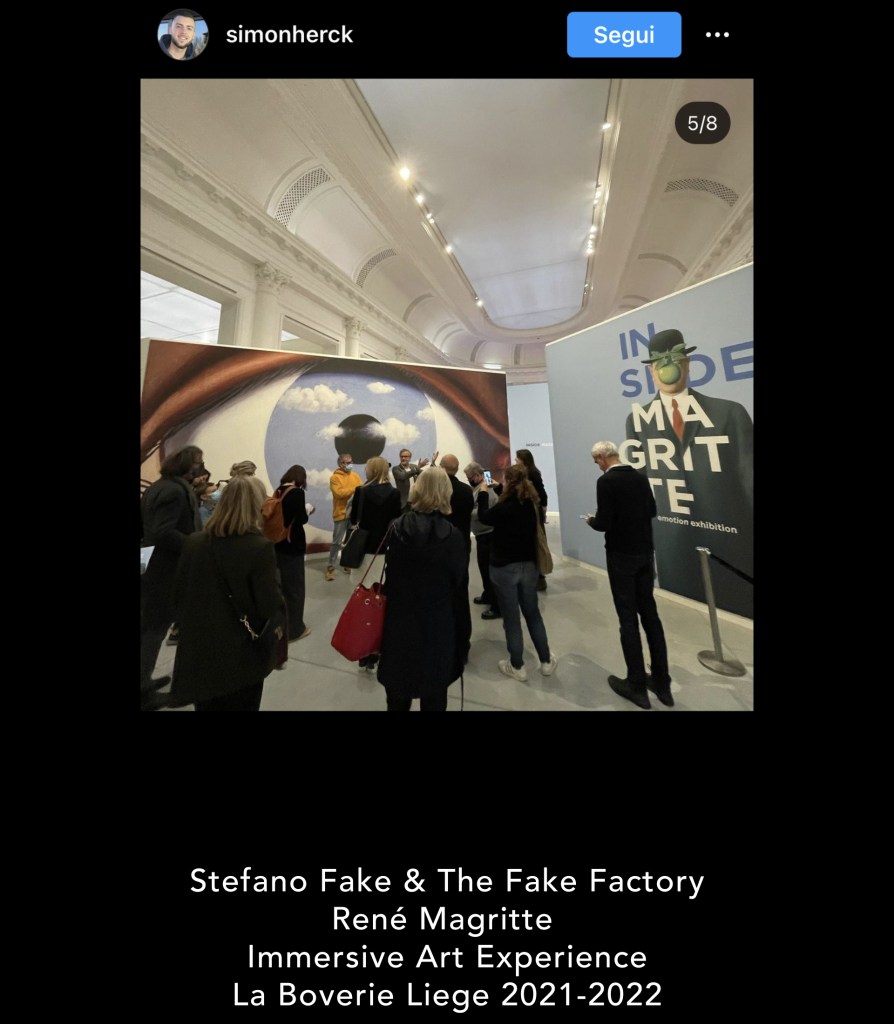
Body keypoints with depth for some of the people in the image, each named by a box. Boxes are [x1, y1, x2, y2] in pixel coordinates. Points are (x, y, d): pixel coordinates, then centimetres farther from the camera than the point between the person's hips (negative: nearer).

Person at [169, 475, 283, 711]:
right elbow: (271, 607, -21)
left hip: (198, 652, 5)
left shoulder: (192, 543, -6)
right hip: (241, 657, -4)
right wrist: (276, 592, -2)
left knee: (207, 705, 26)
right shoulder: (260, 547, -23)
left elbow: (179, 596, 3)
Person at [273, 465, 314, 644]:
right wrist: (308, 509, 2)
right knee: (294, 586, 6)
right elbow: (301, 519, -16)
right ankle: (294, 629, 18)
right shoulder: (298, 492, -15)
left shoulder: (278, 491, 5)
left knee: (281, 584, 21)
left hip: (278, 542, 7)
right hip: (293, 544, -7)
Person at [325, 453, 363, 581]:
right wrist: (355, 489, -21)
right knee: (337, 542, 1)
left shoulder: (355, 476, 10)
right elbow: (339, 493, -20)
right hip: (341, 514, -5)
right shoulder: (334, 477, -5)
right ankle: (331, 567, 12)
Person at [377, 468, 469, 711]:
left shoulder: (398, 528, -9)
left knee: (398, 694, 24)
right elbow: (460, 586, -9)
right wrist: (462, 631, 1)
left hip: (400, 620, 2)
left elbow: (390, 575, -2)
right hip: (438, 624, -1)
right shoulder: (453, 536, -14)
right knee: (434, 695, 19)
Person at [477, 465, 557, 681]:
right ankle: (546, 661, 30)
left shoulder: (504, 507, -20)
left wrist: (483, 492, 10)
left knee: (511, 618, 7)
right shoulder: (531, 504, -1)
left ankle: (517, 666, 22)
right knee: (533, 613, 19)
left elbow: (484, 517, -1)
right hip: (528, 565, 6)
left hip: (504, 568, -6)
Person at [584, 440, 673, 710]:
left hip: (621, 555, -7)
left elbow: (604, 523, -20)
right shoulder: (640, 476, 6)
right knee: (649, 613, 14)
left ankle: (637, 685, 16)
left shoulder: (606, 481, -16)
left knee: (628, 617, 3)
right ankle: (662, 682, 26)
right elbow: (652, 511, 13)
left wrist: (591, 521, 0)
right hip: (645, 552, 7)